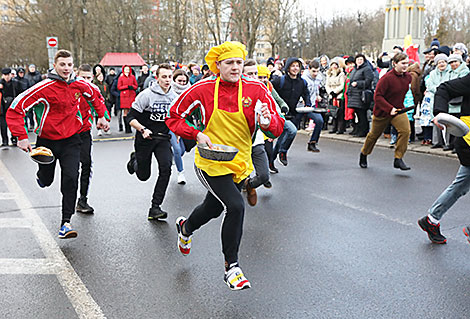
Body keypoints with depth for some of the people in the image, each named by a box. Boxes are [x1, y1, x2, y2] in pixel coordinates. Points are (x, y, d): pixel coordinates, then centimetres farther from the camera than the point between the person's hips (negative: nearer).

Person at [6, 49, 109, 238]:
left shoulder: (80, 85, -5)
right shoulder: (44, 88, -19)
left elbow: (96, 97, 20)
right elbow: (15, 109, -18)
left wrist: (102, 117, 17)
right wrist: (21, 137, -23)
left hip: (71, 140, 2)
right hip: (47, 140, -2)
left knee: (71, 179, -13)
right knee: (46, 181, 15)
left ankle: (66, 223, -7)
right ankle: (41, 174, 55)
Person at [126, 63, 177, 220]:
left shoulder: (174, 97, 1)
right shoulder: (146, 95, -14)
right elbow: (131, 117, -12)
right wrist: (143, 129, -25)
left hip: (163, 138, 3)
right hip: (145, 138, -3)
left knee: (166, 168, -19)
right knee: (143, 175, 8)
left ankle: (155, 207, -10)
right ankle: (135, 159, 45)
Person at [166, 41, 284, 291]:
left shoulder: (256, 90, -8)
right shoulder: (203, 90, -12)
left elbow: (277, 129, -9)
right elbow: (173, 118, -2)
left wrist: (268, 121, -32)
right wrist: (198, 134, -18)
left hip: (240, 163, 4)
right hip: (211, 162, -4)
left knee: (214, 208, 22)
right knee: (236, 206, -21)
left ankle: (186, 227, 57)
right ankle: (231, 267, -2)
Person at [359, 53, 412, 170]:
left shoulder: (408, 77, -2)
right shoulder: (387, 78, -22)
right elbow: (378, 96, -23)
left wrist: (399, 107, 15)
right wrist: (390, 108, -31)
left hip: (398, 110, 4)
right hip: (382, 112, -4)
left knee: (405, 130, -21)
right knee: (374, 134, 13)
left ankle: (398, 159, -11)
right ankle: (363, 154, 41)